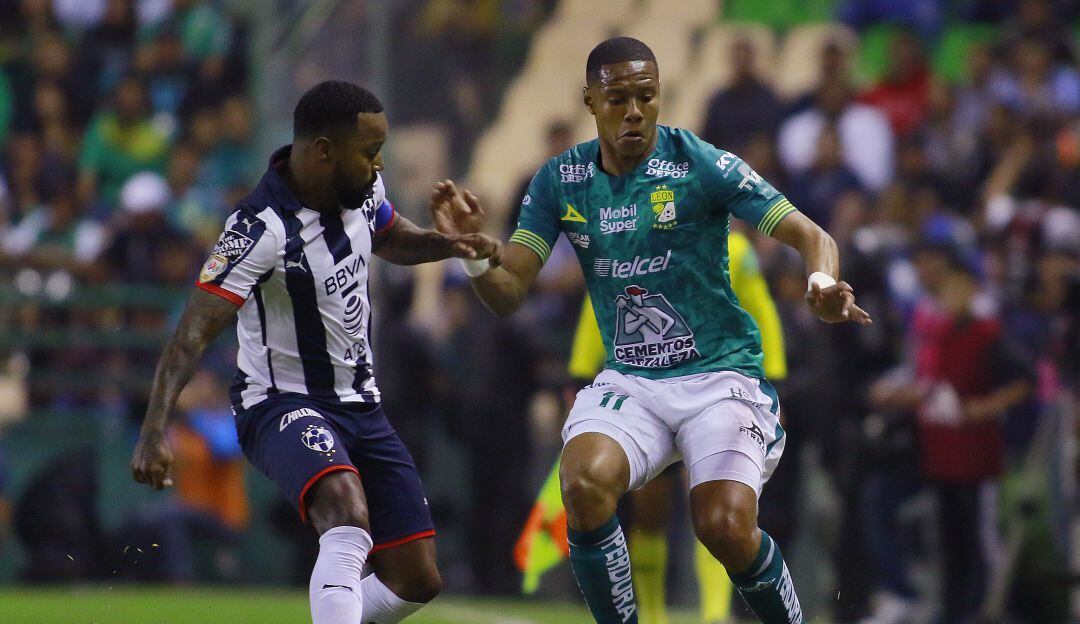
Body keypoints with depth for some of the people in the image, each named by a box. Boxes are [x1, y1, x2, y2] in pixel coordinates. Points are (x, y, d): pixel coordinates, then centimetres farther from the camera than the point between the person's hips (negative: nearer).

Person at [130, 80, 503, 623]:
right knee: (348, 515, -37)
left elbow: (390, 238, 23)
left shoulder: (361, 188, -1)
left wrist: (448, 244, 2)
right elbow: (193, 333, -29)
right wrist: (154, 430, -41)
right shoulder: (262, 228, -24)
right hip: (282, 405, -8)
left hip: (359, 404, 8)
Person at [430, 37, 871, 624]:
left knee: (725, 528, -22)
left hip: (720, 374, -3)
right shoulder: (560, 180, 1)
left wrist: (822, 284, -32)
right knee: (584, 482, -28)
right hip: (628, 380, 3)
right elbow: (507, 293, 0)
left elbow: (810, 236, -10)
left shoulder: (702, 165, -10)